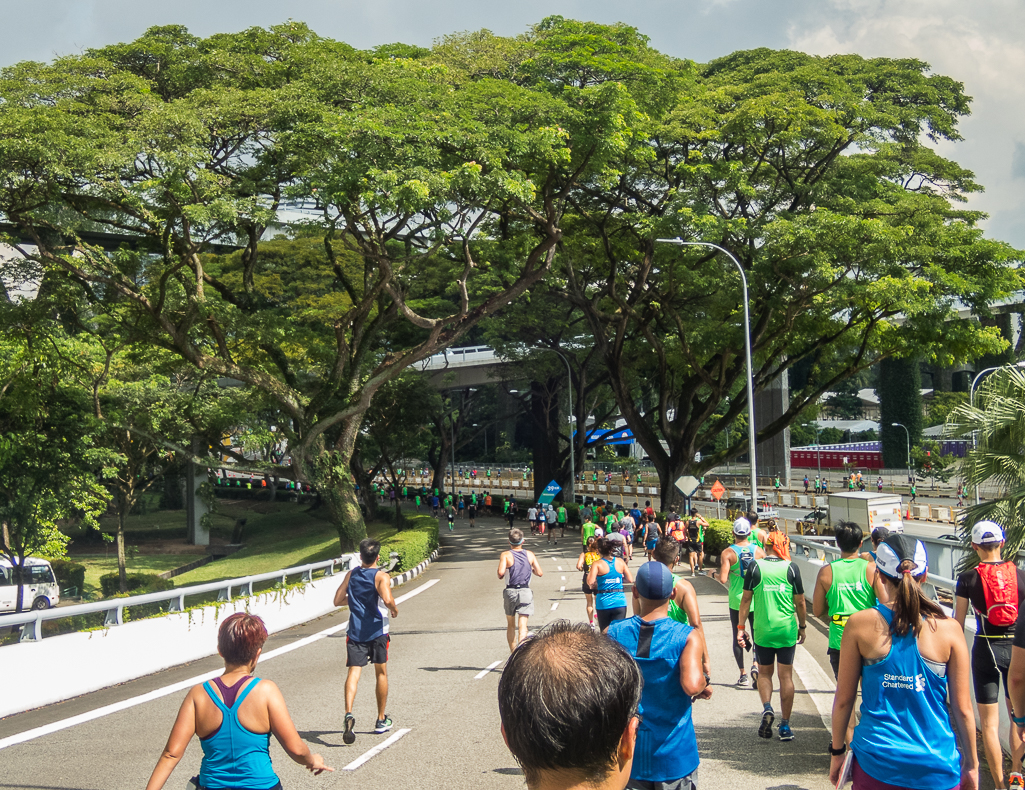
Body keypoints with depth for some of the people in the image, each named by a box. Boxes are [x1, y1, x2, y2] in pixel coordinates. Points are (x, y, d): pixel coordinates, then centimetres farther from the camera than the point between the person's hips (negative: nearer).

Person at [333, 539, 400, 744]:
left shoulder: (351, 575, 6)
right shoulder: (381, 576, -8)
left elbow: (337, 600, 9)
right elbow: (387, 599, -25)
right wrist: (394, 609, -5)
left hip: (355, 632, 2)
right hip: (377, 631, -2)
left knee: (353, 672, -7)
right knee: (381, 673, 15)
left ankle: (348, 714, -32)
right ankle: (381, 720, 25)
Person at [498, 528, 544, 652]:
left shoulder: (505, 555, -6)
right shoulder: (530, 555, 2)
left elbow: (501, 573, -19)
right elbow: (540, 573, 1)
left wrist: (500, 575, 4)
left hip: (510, 592, 0)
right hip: (525, 592, 0)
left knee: (511, 625, 18)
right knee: (522, 625, -5)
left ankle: (513, 652, 26)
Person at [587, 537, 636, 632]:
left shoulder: (597, 564, -9)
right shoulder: (620, 562, 1)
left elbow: (590, 582, -20)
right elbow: (630, 579, 3)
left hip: (603, 604, -2)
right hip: (620, 602, 2)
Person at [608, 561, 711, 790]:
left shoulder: (614, 633, -7)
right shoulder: (688, 637, -15)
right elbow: (692, 685, -30)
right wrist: (705, 685, -8)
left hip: (629, 753, 2)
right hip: (675, 754, -2)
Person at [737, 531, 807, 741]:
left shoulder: (755, 567, -4)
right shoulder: (791, 568, -2)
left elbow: (746, 599, -3)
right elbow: (800, 602, 2)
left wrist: (740, 627, 4)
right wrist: (802, 626, 16)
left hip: (763, 631, 0)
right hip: (787, 630, 0)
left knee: (764, 673, 16)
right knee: (786, 677, 8)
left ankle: (767, 708, -9)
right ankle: (784, 726, 10)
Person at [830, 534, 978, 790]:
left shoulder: (859, 625, -9)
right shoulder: (949, 629, -9)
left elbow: (843, 699, -2)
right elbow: (963, 708, -3)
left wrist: (837, 751, 12)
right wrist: (971, 765, 10)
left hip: (876, 764, 0)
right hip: (937, 767, 0)